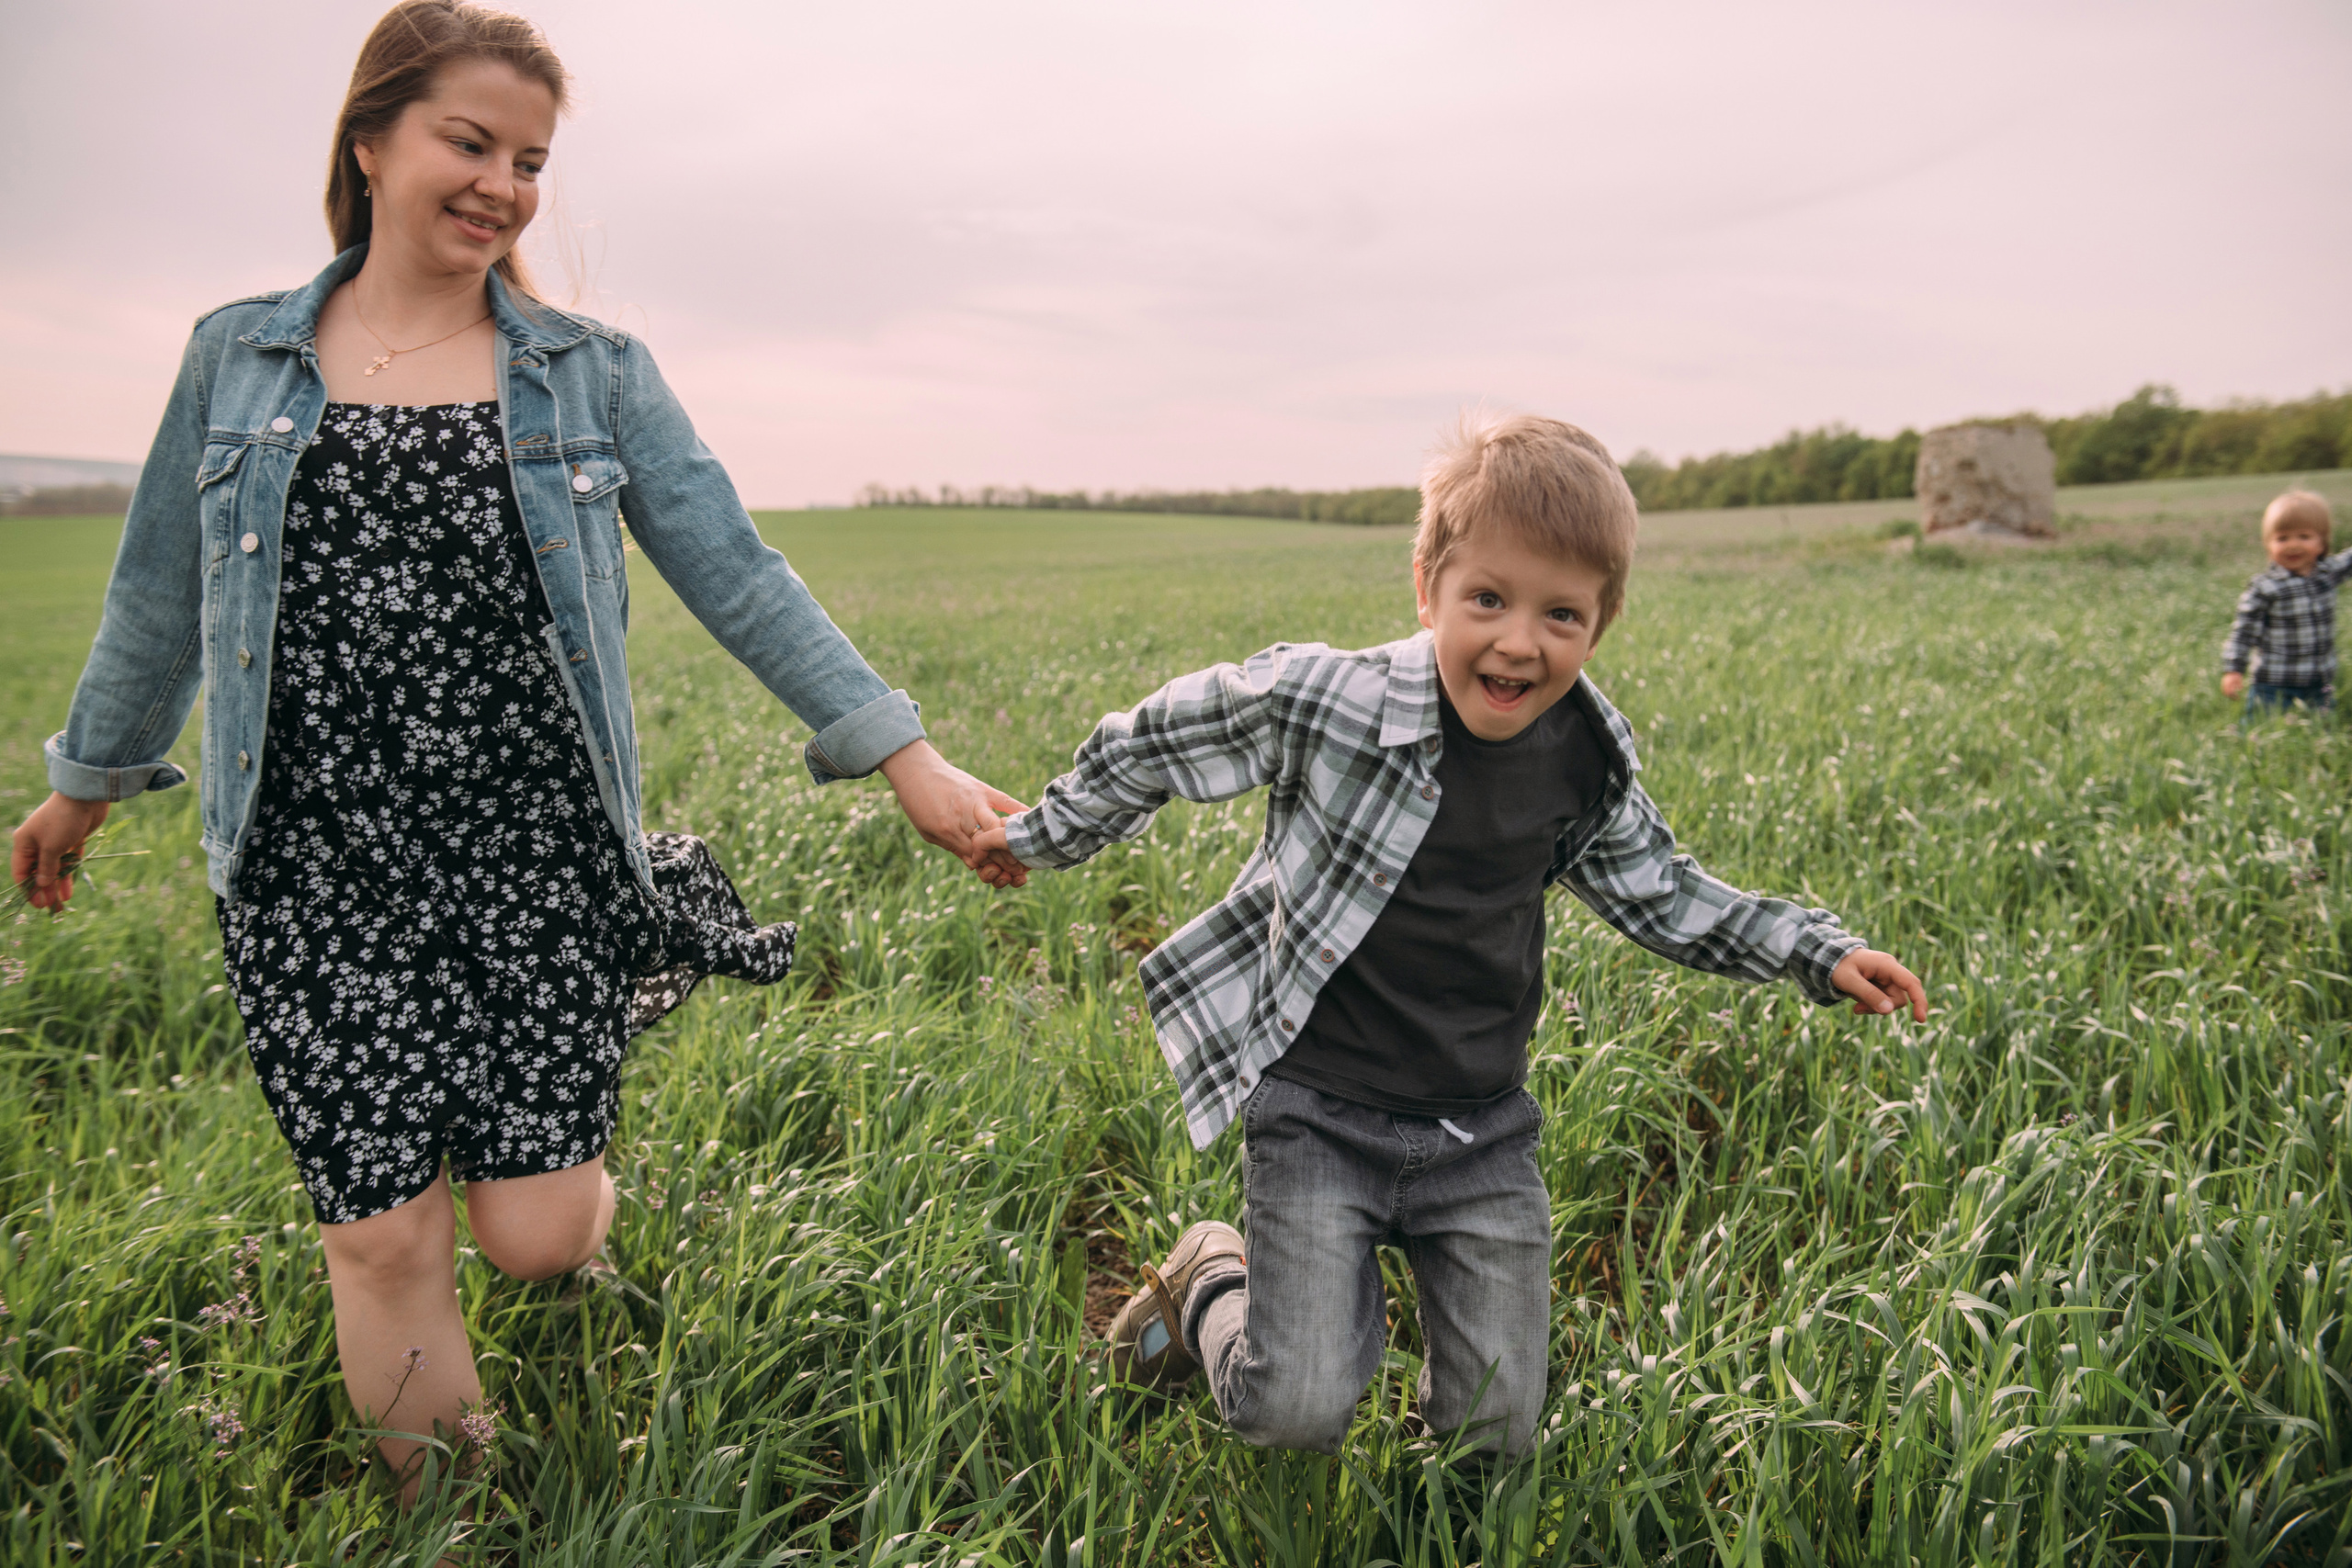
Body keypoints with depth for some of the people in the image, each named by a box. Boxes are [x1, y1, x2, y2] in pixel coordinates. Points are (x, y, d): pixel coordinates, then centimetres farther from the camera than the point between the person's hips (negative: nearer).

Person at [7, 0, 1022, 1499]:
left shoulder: (593, 371, 4)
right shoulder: (237, 357, 6)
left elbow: (736, 575, -1)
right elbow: (162, 594, 17)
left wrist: (904, 755, -7)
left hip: (536, 853, 0)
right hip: (324, 863, 1)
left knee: (534, 1234, 2)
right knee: (385, 1239, 3)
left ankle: (589, 1186, 40)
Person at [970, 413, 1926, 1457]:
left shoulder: (1588, 763, -4)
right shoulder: (1321, 702, -20)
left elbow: (1659, 895, 14)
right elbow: (1147, 744, -4)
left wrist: (1820, 951, 8)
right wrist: (1046, 839, 8)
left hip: (1481, 1130, 4)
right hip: (1319, 1113, -4)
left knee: (1497, 1435, 6)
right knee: (1296, 1420, -10)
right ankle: (1211, 1281, 21)